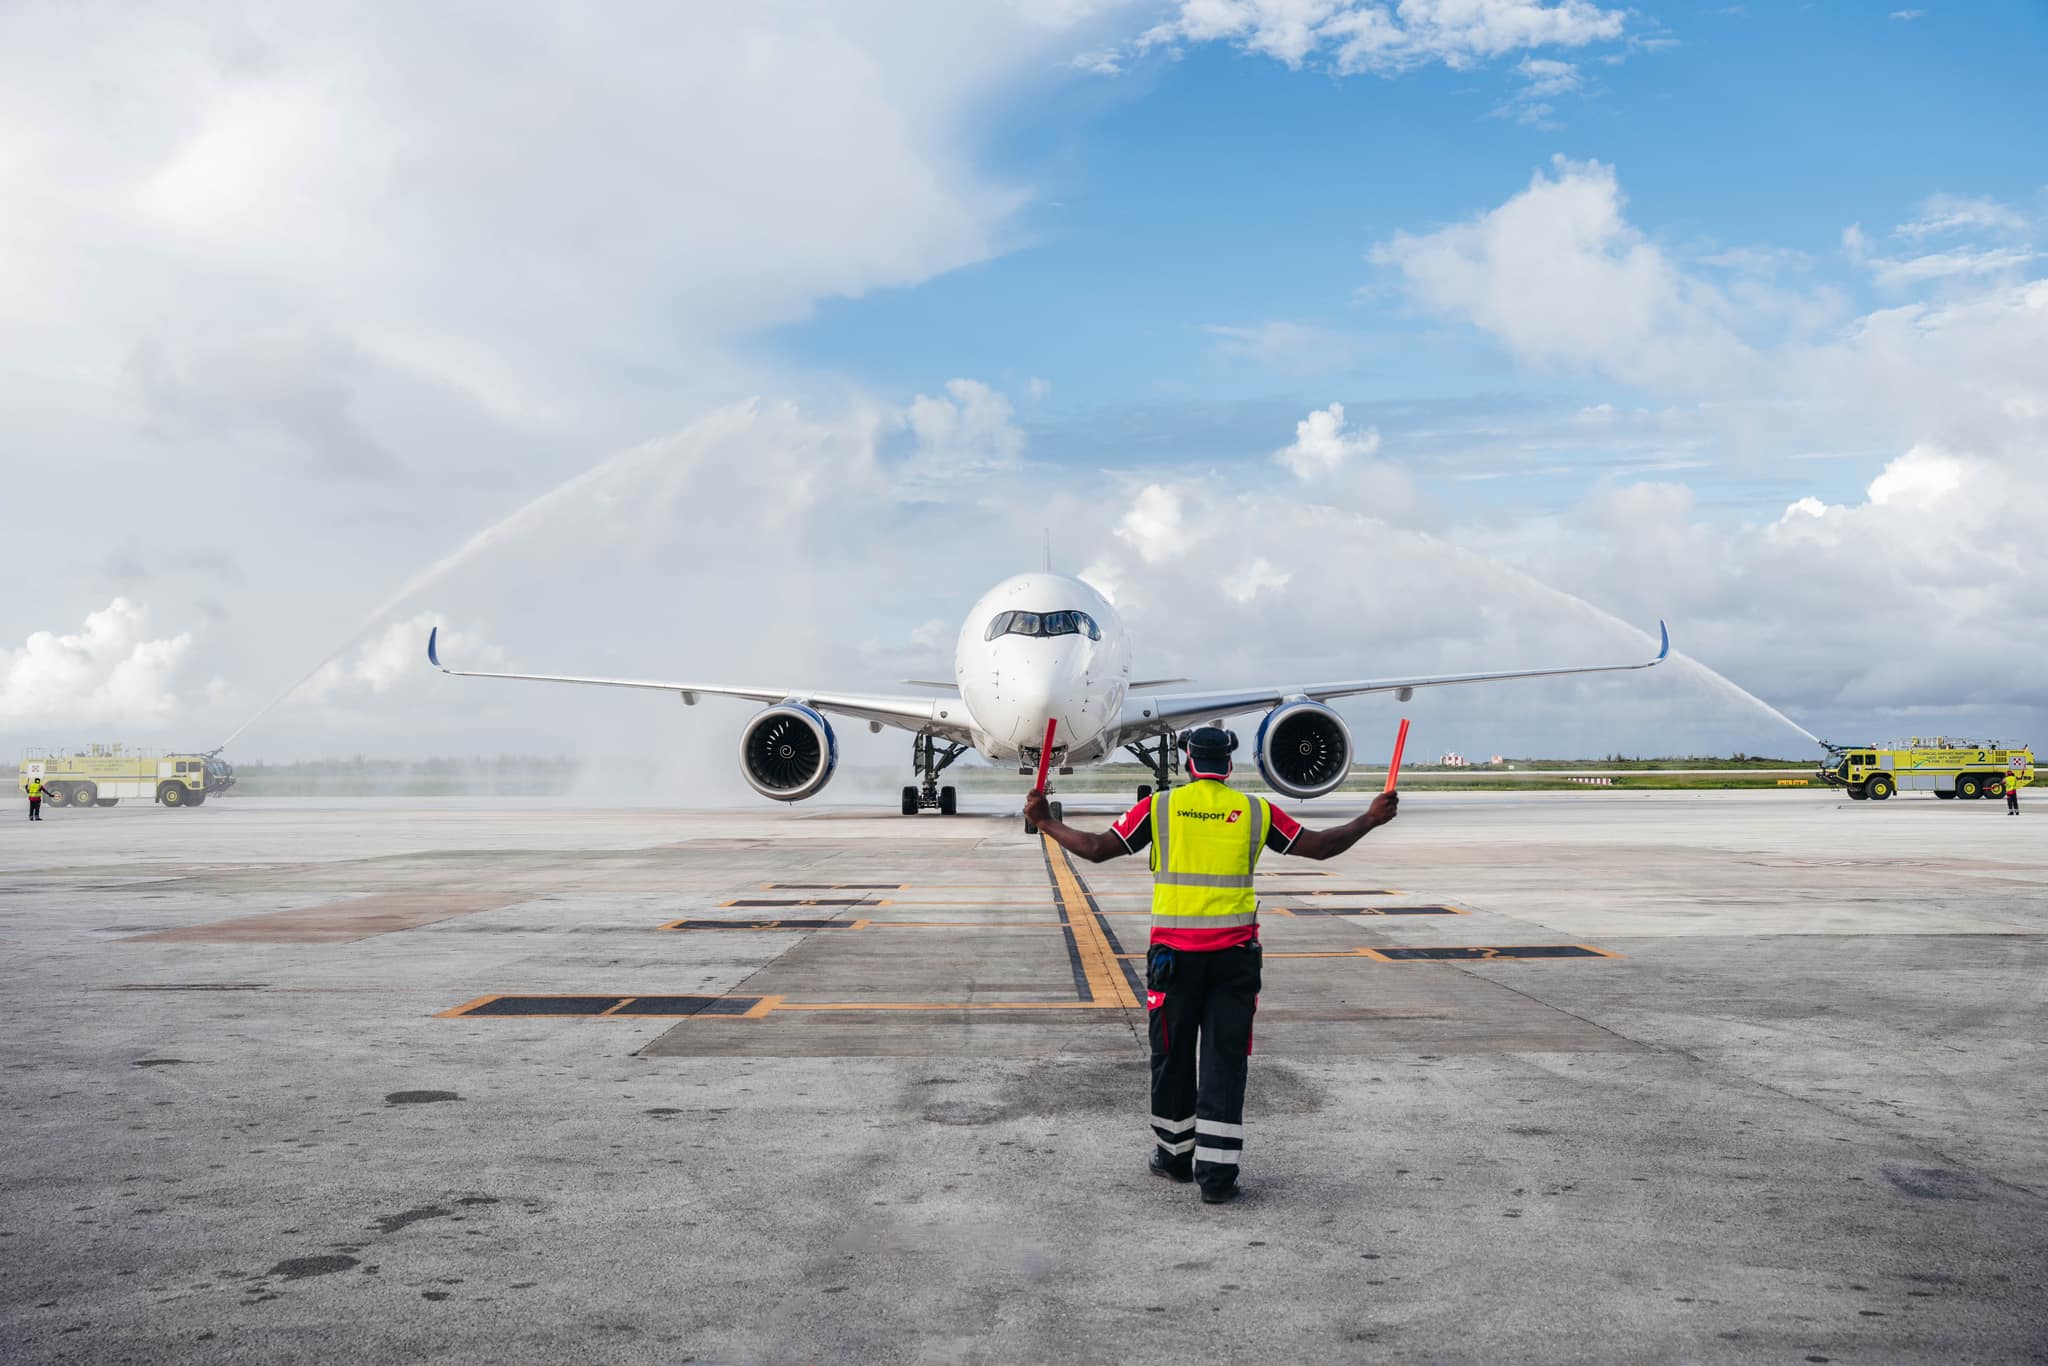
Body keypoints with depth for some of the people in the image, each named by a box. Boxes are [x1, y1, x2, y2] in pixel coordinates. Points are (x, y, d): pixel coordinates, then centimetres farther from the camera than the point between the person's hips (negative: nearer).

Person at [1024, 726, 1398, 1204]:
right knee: (1225, 1062, 4)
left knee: (1173, 1056, 13)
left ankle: (1174, 1156, 27)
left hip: (1174, 954, 0)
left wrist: (1045, 822, 8)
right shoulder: (1255, 811, 3)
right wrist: (1370, 820, 20)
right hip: (1235, 955, 1)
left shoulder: (1160, 807, -1)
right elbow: (1318, 845, 7)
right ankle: (1216, 1173, 2)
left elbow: (1096, 848, -4)